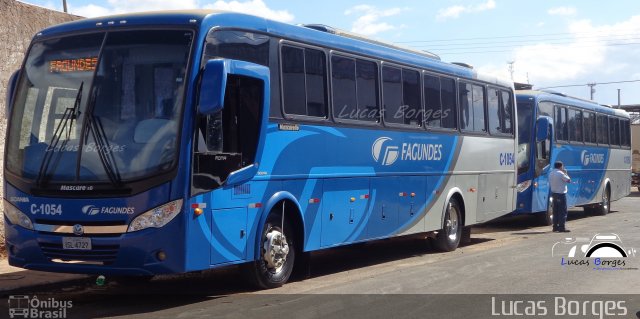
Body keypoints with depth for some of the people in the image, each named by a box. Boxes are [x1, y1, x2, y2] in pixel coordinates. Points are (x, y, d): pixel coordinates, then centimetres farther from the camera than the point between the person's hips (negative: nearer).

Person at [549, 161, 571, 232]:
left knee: (555, 211, 12)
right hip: (561, 194, -8)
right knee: (563, 211, -4)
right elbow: (569, 180, -8)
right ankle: (561, 227, -7)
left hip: (554, 193, 8)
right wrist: (565, 173, 5)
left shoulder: (551, 173, 10)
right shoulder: (561, 173, -15)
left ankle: (555, 227, 14)